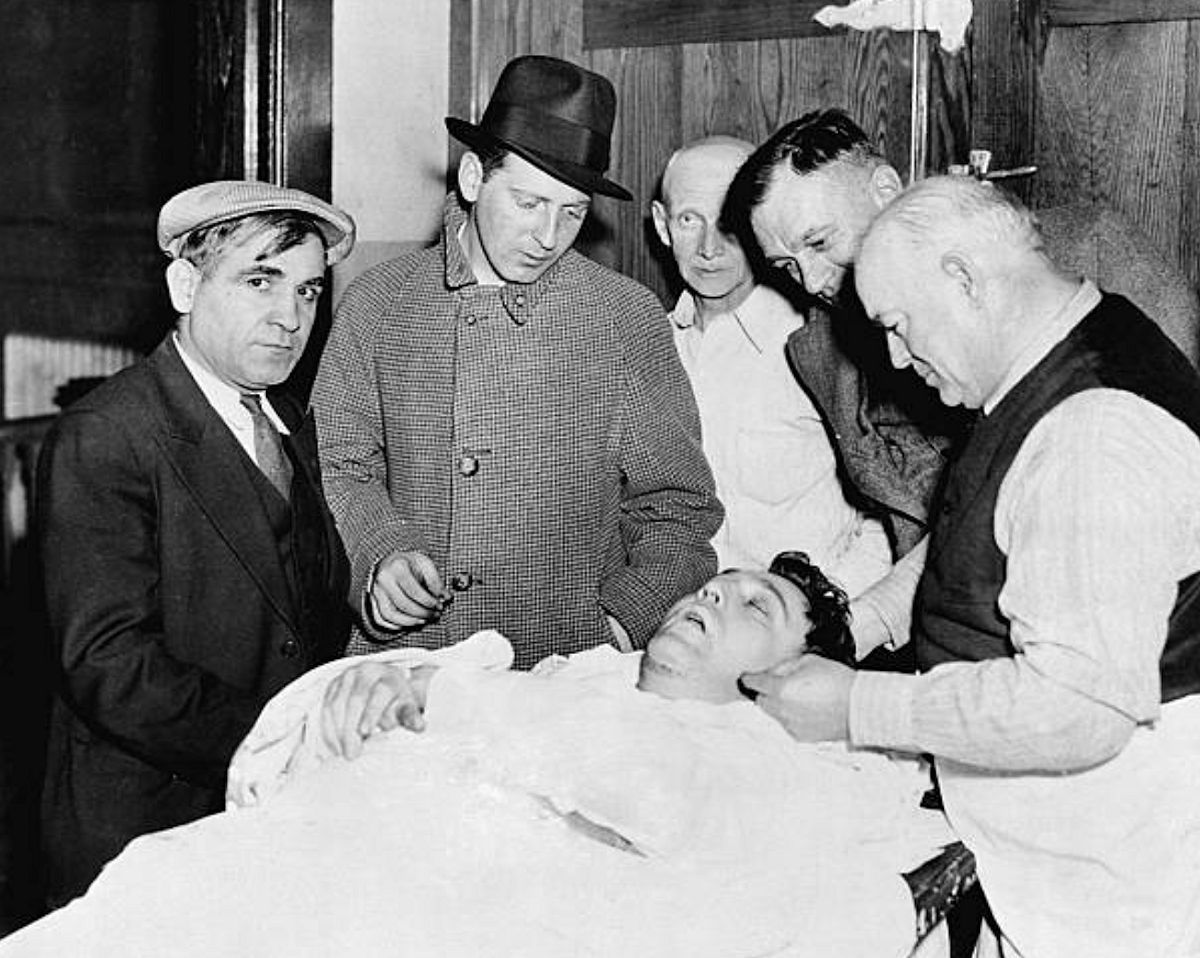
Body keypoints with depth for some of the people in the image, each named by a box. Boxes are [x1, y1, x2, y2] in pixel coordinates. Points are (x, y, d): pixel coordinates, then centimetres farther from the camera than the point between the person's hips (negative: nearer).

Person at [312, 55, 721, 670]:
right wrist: (381, 556, -7)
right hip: (400, 666, 2)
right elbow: (341, 468, 12)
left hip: (572, 667, -1)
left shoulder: (628, 319, 3)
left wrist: (622, 623, -8)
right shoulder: (375, 304, 7)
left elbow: (677, 510, 6)